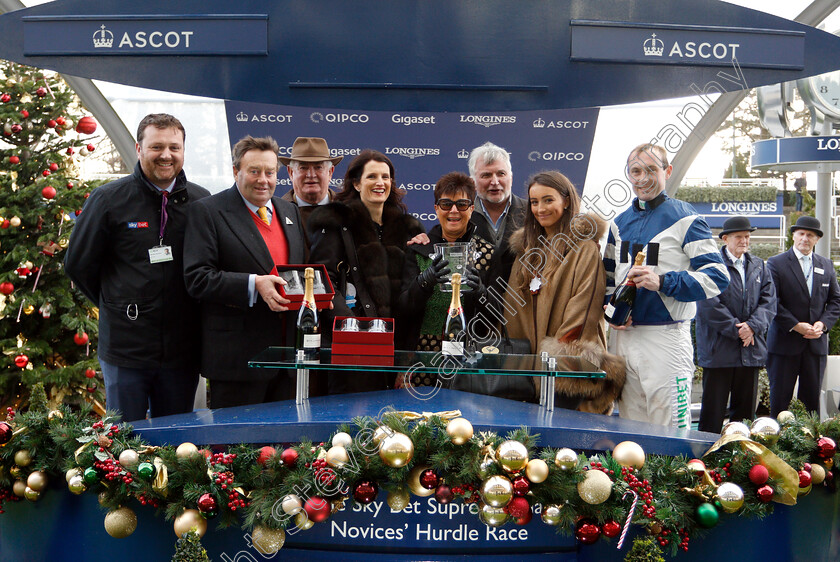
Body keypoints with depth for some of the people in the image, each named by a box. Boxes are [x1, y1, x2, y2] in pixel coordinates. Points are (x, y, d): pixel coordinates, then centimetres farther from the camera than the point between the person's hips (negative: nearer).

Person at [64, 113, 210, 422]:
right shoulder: (108, 198, -4)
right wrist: (115, 305, 9)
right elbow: (78, 264, 4)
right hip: (125, 347, -2)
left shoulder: (201, 201, 3)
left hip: (182, 348, 2)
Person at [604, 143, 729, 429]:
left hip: (666, 338, -5)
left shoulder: (684, 219, -4)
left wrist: (663, 282, -24)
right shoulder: (620, 223, 15)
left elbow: (717, 277, -12)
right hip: (622, 336, 6)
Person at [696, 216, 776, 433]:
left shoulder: (758, 266, 15)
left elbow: (769, 300, 7)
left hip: (751, 349, 5)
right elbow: (709, 305, -11)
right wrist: (736, 330, -13)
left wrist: (752, 326, -9)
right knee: (713, 409, 0)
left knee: (745, 408, 10)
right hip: (719, 348, -5)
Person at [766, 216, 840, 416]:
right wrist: (795, 326, -15)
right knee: (780, 398, 1)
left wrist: (823, 323, -5)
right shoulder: (776, 263, -2)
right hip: (785, 342, -4)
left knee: (813, 399, 6)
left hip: (817, 342, 4)